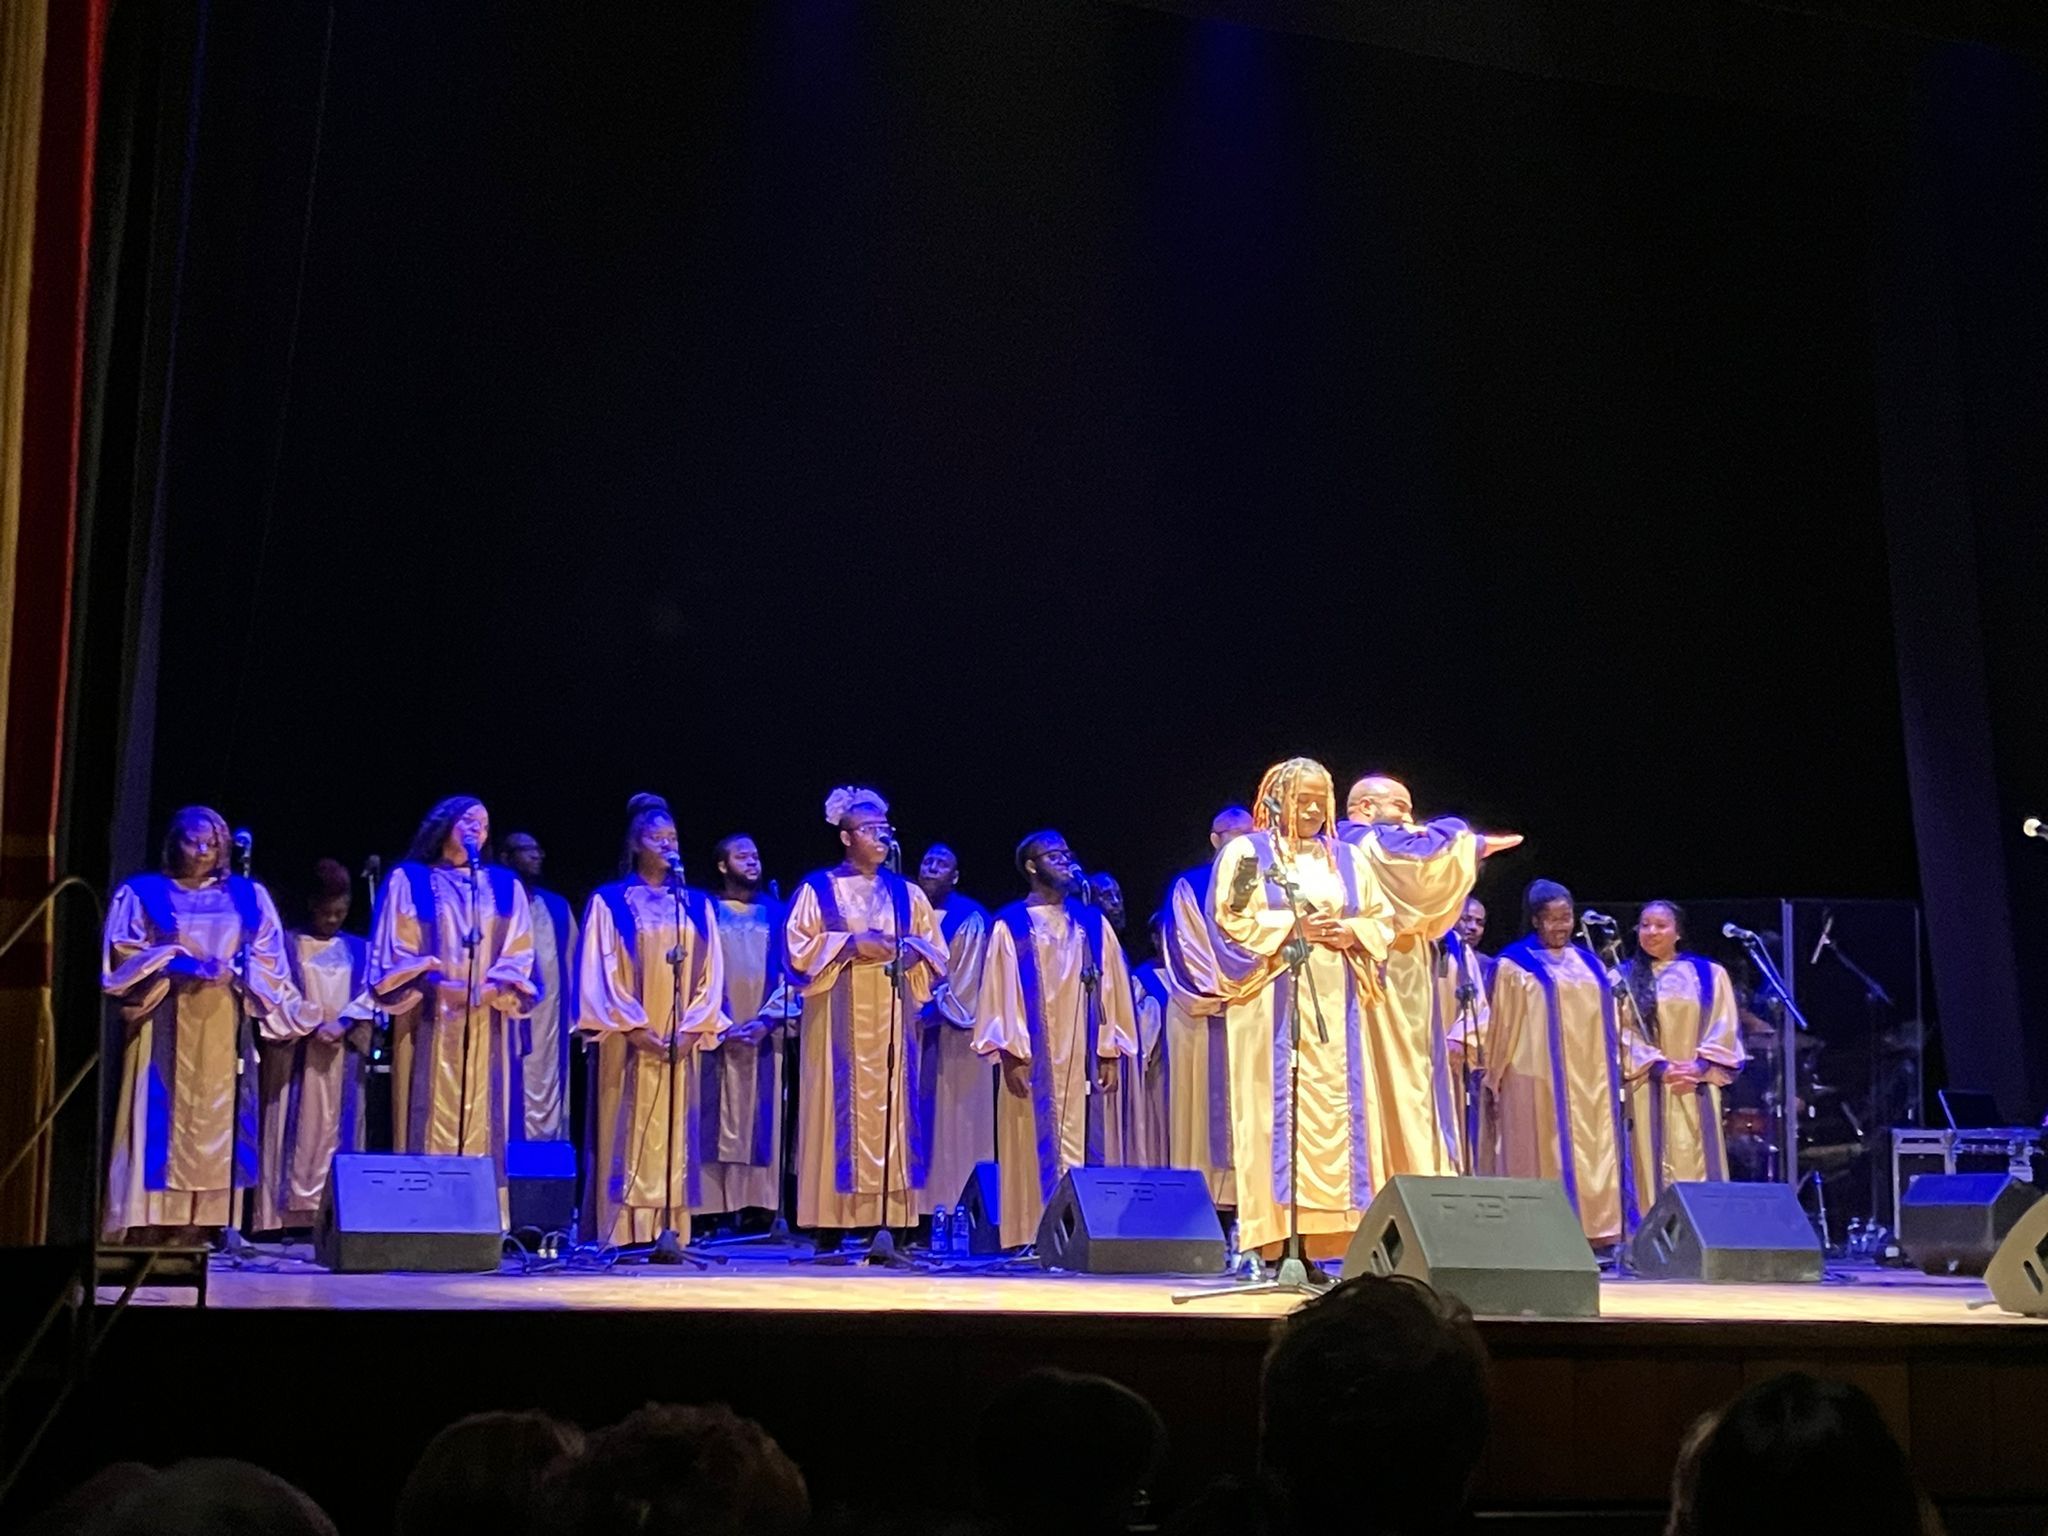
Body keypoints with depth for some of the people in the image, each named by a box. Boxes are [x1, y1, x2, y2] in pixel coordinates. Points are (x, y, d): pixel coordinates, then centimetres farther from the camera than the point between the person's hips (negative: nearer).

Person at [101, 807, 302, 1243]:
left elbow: (268, 959, 10)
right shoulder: (141, 893, 8)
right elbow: (123, 955, 0)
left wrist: (234, 972, -10)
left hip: (223, 1028, 2)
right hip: (163, 1025, -2)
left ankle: (206, 1223, -3)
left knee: (216, 1120, -3)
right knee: (162, 1118, -9)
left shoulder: (248, 897, 14)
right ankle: (155, 1222, -11)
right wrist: (176, 965, -14)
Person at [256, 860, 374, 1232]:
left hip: (342, 1053, 2)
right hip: (296, 1052, -2)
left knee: (335, 1128, -1)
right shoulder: (289, 945, 6)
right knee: (296, 1125, -6)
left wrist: (340, 1025, -12)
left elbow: (369, 996, 5)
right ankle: (289, 1210, -8)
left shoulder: (358, 950, 14)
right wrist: (311, 1028, -13)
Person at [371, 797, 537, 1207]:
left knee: (481, 1121, -1)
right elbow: (395, 951, 0)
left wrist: (492, 989, -11)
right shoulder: (409, 881, 7)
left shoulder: (504, 886, 15)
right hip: (429, 1022, -2)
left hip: (486, 1026, 3)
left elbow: (519, 954, 7)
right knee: (432, 1120, -6)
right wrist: (434, 983, -14)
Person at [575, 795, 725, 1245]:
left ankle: (670, 1233, 0)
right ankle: (624, 1236, -6)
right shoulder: (609, 902, 3)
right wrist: (637, 1029, -13)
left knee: (674, 1136, 0)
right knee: (630, 1136, -6)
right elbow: (600, 972, -4)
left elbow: (711, 972, 8)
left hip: (681, 1044, 3)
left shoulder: (697, 905, 13)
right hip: (629, 1042, -3)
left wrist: (692, 1029, -6)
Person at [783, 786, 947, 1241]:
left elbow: (936, 951, 14)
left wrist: (910, 950, -7)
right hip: (840, 1021, -3)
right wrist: (852, 944, -13)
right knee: (839, 1111, -7)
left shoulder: (906, 892, 14)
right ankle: (831, 1225, -6)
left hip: (891, 1020, 3)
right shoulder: (818, 889, 4)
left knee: (891, 1109, -3)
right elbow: (798, 946, -3)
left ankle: (889, 1223, -3)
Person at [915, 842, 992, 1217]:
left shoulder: (970, 920, 2)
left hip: (950, 1037, -4)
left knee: (949, 1125, -7)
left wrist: (935, 1008, -13)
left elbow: (966, 980, -5)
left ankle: (945, 1207, -7)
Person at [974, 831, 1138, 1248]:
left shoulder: (1092, 923, 12)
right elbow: (1001, 992, -2)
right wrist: (1010, 1055, -10)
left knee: (1080, 1146, -1)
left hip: (1080, 1058, 3)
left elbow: (1110, 989, 11)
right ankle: (1034, 1239, -4)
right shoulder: (1010, 925, 2)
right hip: (1033, 1058, -3)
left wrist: (1110, 1052, 4)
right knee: (1035, 1147, -5)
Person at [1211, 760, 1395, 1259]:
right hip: (1273, 1003, -4)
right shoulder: (1247, 853, 5)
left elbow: (1382, 918, 16)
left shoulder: (1348, 859, 18)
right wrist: (1293, 927, -13)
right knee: (1277, 1110, -9)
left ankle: (1321, 1238, -1)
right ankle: (1277, 1244, -10)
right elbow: (1230, 919, -5)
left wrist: (1352, 932, -4)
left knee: (1335, 1108, -3)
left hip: (1333, 1004, 4)